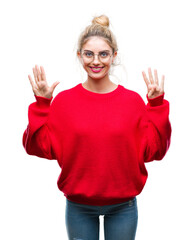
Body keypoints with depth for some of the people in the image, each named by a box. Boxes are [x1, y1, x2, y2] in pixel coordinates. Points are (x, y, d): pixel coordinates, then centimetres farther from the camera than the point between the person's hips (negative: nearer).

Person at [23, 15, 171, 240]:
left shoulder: (132, 100, -5)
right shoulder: (64, 100, -5)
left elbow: (153, 151, -8)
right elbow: (41, 148, -8)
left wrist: (157, 105, -14)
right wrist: (41, 105, -15)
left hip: (123, 207, 1)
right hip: (78, 208, 0)